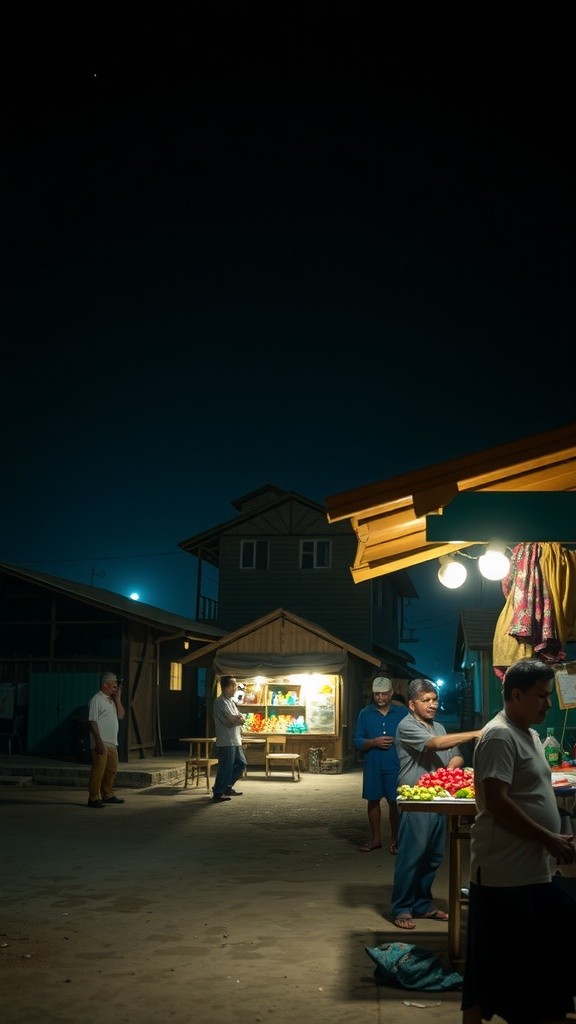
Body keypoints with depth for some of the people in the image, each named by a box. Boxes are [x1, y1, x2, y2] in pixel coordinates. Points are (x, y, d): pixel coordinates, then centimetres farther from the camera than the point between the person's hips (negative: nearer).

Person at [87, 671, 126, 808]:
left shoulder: (112, 700, 16)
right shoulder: (96, 700, -11)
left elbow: (121, 715, 13)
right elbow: (92, 722, -16)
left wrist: (117, 700, 3)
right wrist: (99, 742, -21)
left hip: (112, 743, 9)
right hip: (101, 744, -9)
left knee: (111, 770, 14)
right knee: (98, 770, -7)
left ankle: (107, 795, 26)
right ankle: (94, 798, -1)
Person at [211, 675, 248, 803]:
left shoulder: (230, 701, 17)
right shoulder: (221, 702, -15)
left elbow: (240, 719, 12)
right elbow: (232, 721, -21)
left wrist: (236, 719, -9)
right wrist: (239, 719, -2)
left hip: (235, 741, 10)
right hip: (226, 742, -10)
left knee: (241, 764, 14)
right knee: (225, 768, -4)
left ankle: (227, 787, 25)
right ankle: (218, 793, 7)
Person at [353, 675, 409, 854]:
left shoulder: (403, 712, 2)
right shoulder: (365, 714, 6)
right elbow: (357, 741, 4)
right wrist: (374, 742, -13)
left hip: (395, 766, -2)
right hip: (372, 766, 2)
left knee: (395, 802, -1)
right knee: (373, 800, 9)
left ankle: (395, 839, 15)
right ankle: (376, 838, 23)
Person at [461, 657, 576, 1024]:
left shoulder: (530, 735, 14)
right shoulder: (500, 736, -17)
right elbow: (496, 802, -23)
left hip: (538, 870, 10)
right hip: (506, 874, -10)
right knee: (493, 965, 2)